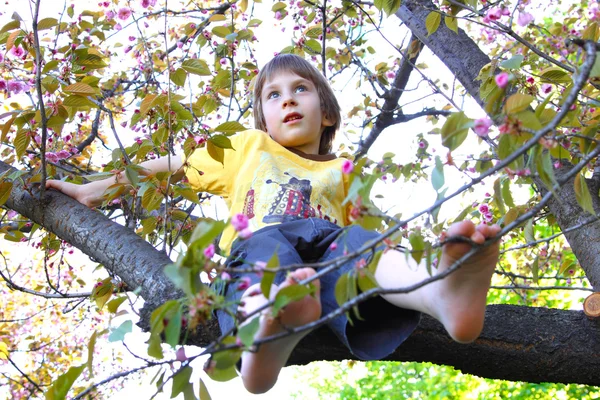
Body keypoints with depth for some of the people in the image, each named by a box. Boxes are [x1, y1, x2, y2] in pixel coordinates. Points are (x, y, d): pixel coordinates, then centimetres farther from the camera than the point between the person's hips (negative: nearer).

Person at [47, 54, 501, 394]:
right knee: (268, 245, -38)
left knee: (359, 244, -35)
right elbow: (173, 166, 33)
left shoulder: (342, 171, 32)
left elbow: (364, 227, 25)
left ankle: (443, 292, -70)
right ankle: (266, 339, -74)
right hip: (258, 242, 0)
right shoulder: (247, 147, 33)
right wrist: (96, 189, 29)